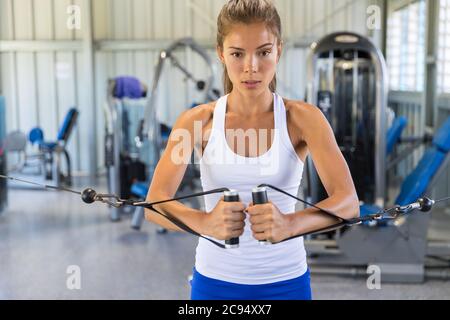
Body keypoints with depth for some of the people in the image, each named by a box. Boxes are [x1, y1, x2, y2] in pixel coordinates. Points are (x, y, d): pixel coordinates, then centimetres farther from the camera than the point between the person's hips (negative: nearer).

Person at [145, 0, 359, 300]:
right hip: (215, 280, 1)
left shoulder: (303, 118, -9)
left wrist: (290, 224, -40)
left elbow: (349, 202, -20)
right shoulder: (197, 121, -7)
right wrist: (205, 222, -37)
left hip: (285, 281, 0)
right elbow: (155, 203, -17)